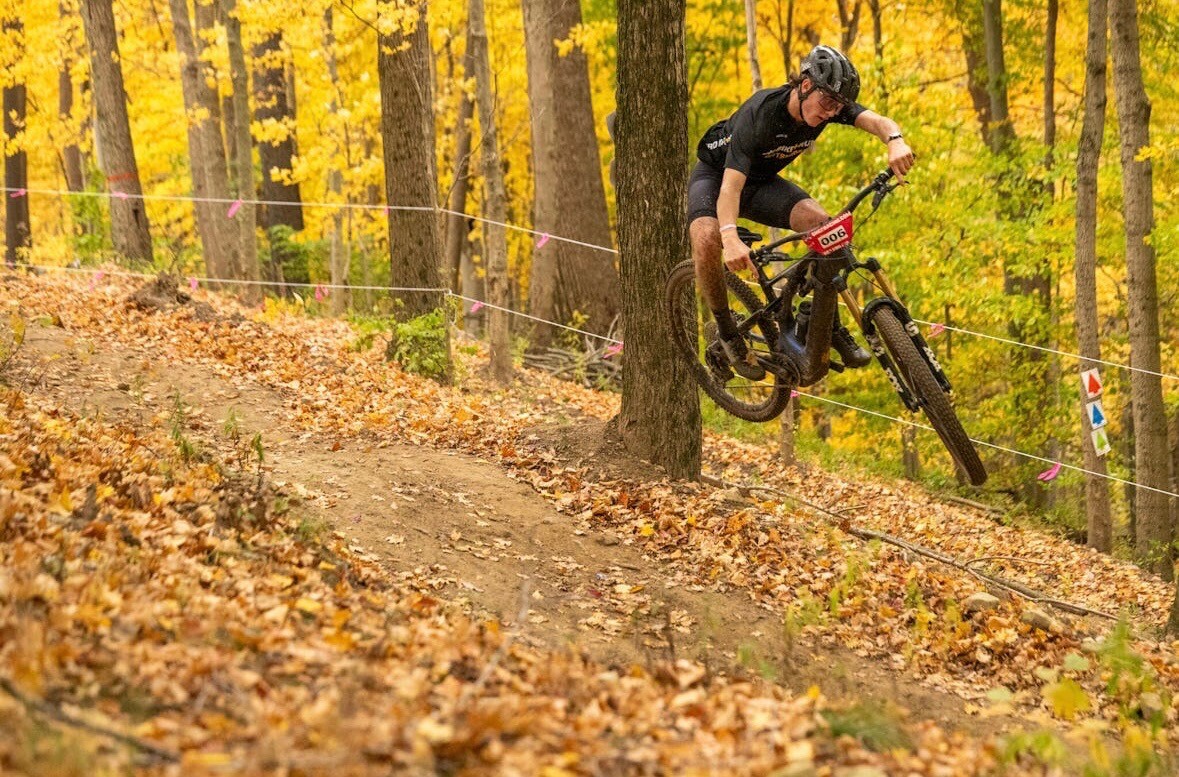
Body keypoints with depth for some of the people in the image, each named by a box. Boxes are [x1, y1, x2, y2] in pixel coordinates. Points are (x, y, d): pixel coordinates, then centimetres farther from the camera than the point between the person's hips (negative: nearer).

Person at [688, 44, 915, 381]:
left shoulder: (829, 104, -19)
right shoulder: (759, 113, -36)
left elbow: (877, 121, -32)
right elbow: (731, 185, -43)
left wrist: (895, 141, -58)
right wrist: (731, 238, -60)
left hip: (762, 181, 5)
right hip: (715, 174, -5)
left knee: (821, 222, -23)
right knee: (707, 239, -35)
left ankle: (830, 325, -9)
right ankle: (727, 332, -13)